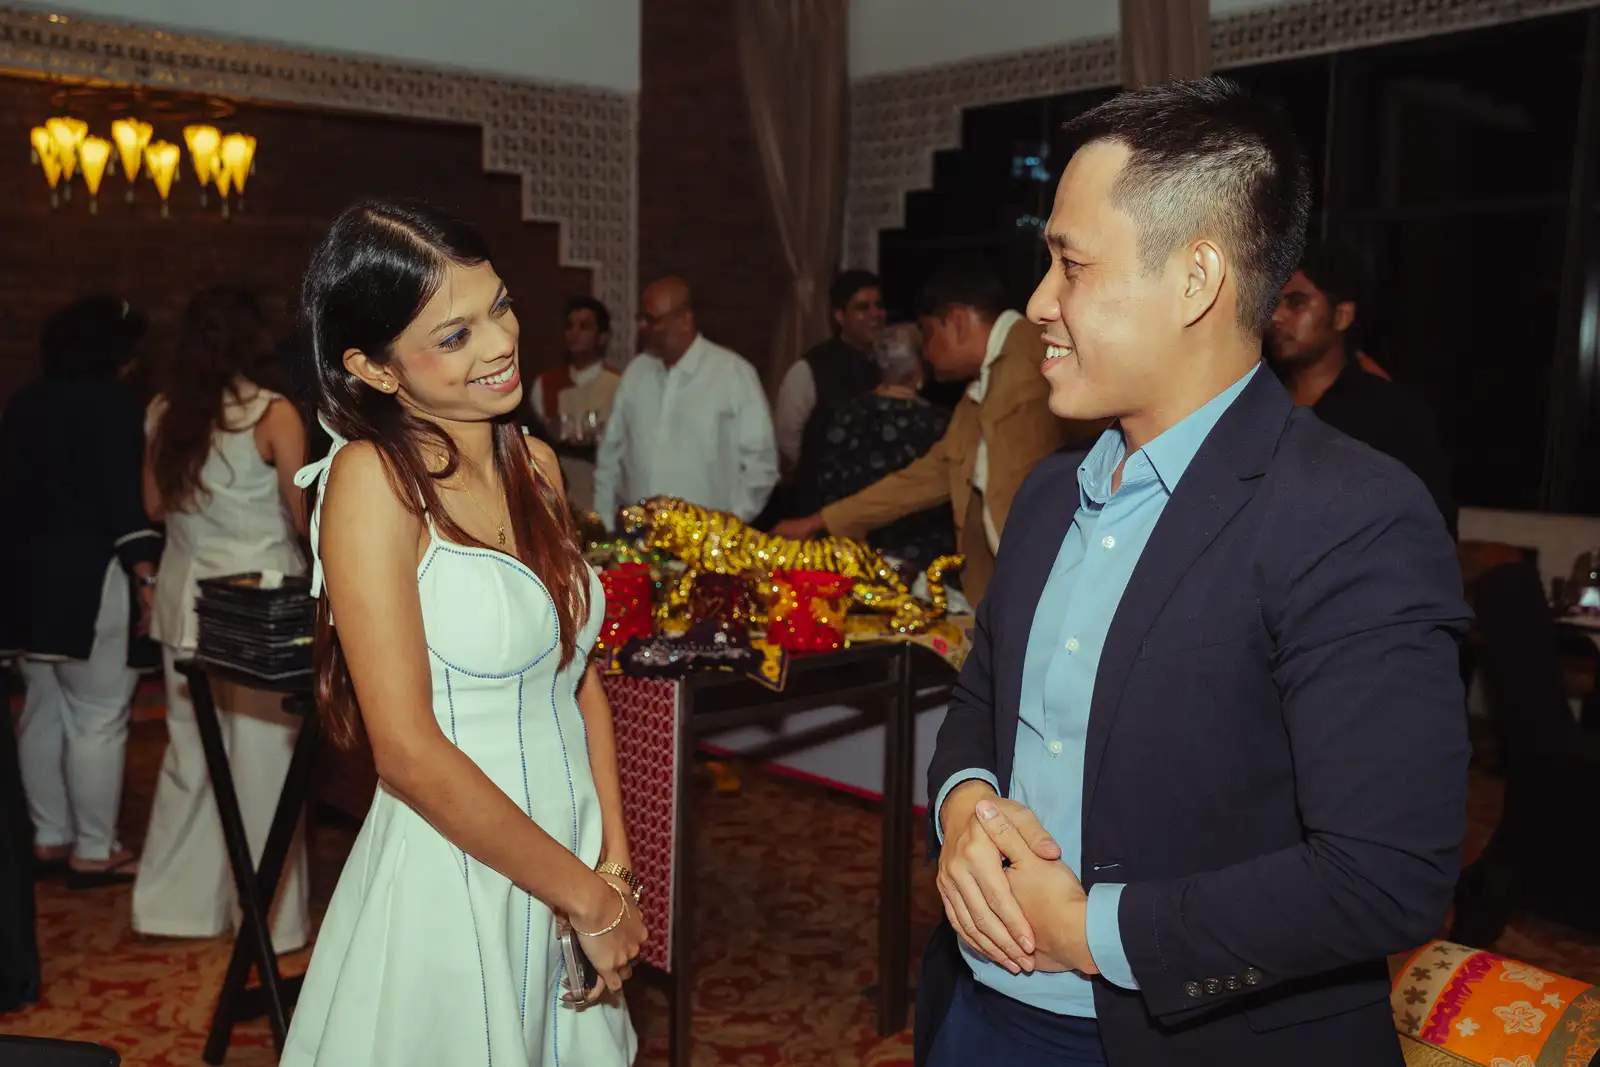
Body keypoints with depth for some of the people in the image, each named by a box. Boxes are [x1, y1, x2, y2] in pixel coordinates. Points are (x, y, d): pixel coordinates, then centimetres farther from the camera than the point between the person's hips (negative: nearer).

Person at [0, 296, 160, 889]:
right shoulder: (111, 402, -10)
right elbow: (123, 494, -17)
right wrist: (145, 573, -17)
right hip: (88, 577, -8)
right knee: (99, 718, -2)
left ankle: (50, 839, 22)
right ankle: (94, 851, 2)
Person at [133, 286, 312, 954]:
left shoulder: (165, 412, 4)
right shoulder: (273, 414, -11)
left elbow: (154, 505, 11)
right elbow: (304, 517, -10)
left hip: (184, 593, 5)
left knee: (190, 748, 16)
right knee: (262, 754, 3)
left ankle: (176, 901, 26)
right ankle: (270, 915, 14)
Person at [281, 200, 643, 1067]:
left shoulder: (533, 465, 4)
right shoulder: (373, 481, -16)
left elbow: (578, 675, 8)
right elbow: (410, 752, -20)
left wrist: (614, 863, -2)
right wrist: (590, 898, -13)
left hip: (568, 861, 6)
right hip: (450, 882, -6)